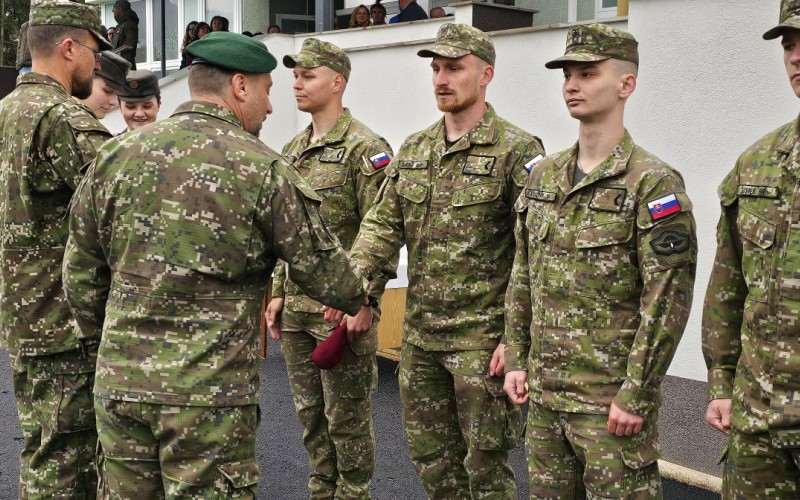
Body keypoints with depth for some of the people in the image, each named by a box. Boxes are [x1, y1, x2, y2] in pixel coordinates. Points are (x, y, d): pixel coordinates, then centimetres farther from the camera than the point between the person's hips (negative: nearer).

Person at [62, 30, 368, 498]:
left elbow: (81, 272, 10)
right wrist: (357, 301, 20)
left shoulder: (116, 153, 4)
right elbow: (321, 267, -1)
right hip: (210, 391, -4)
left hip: (118, 384, 5)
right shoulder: (264, 169, -8)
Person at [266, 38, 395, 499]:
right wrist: (278, 292, 15)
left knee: (347, 416, 2)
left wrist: (365, 302, -19)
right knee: (310, 411, 15)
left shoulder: (366, 147, -10)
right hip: (297, 306, 8)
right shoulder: (294, 151, 14)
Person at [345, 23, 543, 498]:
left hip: (482, 338, -6)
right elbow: (384, 224, 7)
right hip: (420, 335, 7)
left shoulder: (516, 150, -11)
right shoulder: (413, 150, 10)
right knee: (431, 457, 17)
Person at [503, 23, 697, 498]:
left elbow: (667, 301, -16)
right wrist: (517, 359, 10)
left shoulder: (653, 183, -12)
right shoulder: (544, 175, 9)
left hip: (611, 400, -7)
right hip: (544, 389, 7)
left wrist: (636, 396, -17)